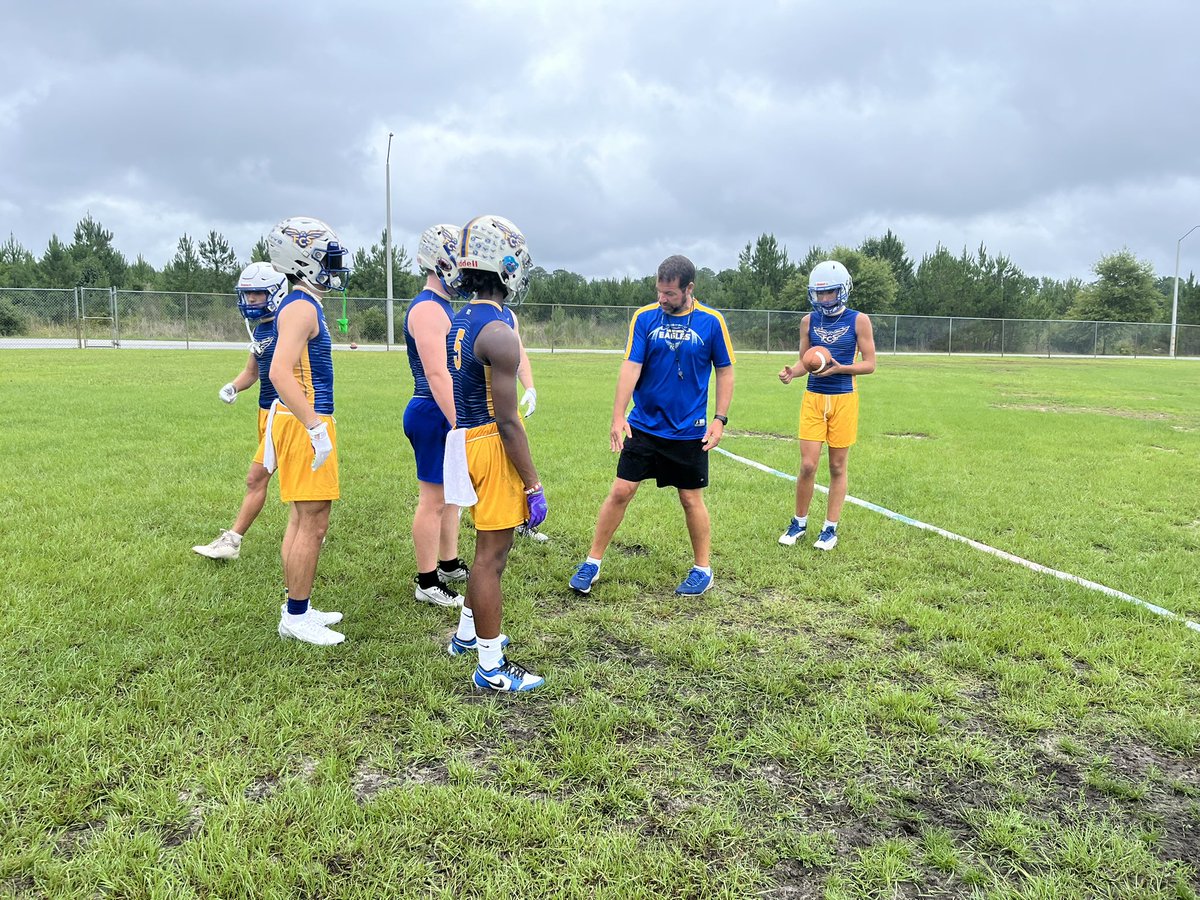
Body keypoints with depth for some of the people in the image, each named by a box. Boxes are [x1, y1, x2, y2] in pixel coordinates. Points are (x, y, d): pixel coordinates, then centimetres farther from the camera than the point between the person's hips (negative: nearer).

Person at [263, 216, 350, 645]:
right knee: (312, 525, -4)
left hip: (303, 420, 10)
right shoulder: (301, 308, -15)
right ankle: (296, 617, 6)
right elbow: (280, 373, -25)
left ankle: (298, 608, 25)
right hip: (304, 423, -10)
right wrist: (316, 428, -26)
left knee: (302, 520, 15)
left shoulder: (301, 305, 15)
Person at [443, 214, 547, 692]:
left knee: (494, 546, 24)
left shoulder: (459, 322, 9)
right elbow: (507, 421, -21)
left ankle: (468, 632, 40)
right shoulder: (498, 332, -20)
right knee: (491, 555, 0)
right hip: (493, 445, -9)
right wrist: (533, 485, -15)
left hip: (466, 437, 9)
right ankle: (492, 667, 13)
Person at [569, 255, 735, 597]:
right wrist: (618, 416, -16)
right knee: (620, 492, 2)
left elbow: (725, 372, 3)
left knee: (691, 500, 8)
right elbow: (631, 367, -8)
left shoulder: (711, 322, -5)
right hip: (643, 425, 1)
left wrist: (720, 419, -3)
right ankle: (592, 563, 15)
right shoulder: (644, 317, -3)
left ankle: (703, 569, 25)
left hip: (689, 431, -1)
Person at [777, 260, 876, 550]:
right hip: (813, 398, 2)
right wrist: (792, 371, -13)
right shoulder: (809, 321, 4)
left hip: (843, 399, -1)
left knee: (837, 467, 6)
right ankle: (799, 523, 17)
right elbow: (804, 361, 10)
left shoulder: (858, 320, -3)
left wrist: (839, 368, -19)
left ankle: (830, 528, 18)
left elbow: (869, 364, -3)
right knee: (808, 465, -2)